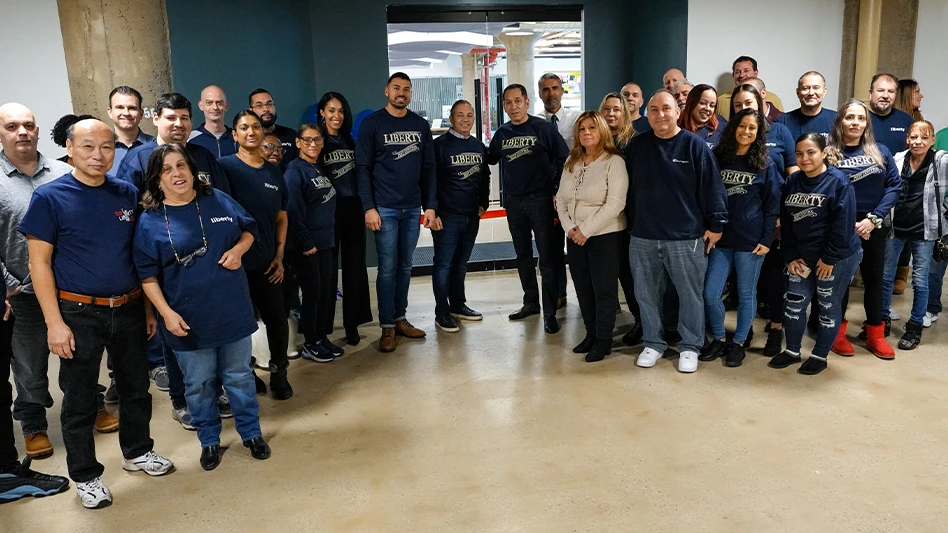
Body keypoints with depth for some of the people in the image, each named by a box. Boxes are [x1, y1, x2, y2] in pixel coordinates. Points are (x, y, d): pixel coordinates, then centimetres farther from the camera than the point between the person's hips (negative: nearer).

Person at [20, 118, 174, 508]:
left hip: (129, 310, 4)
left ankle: (137, 451, 38)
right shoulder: (50, 197, -8)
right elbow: (40, 262, -8)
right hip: (79, 314, -4)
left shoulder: (128, 194, 3)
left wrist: (148, 307, 10)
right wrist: (55, 323, -13)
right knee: (80, 400, 9)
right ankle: (85, 475, 26)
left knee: (136, 388, 17)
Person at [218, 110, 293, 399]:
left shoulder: (274, 172, 8)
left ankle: (279, 373, 28)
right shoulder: (225, 167, -7)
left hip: (267, 263, 4)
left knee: (277, 320, 8)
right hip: (236, 263, -4)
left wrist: (279, 256, 6)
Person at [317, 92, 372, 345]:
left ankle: (352, 324, 13)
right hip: (329, 210, -5)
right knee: (328, 266, -1)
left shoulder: (350, 140, 15)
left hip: (353, 208, 5)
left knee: (354, 265, 6)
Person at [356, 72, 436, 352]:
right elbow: (363, 168, -5)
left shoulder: (421, 125, 9)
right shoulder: (372, 124, -1)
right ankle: (387, 326, 8)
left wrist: (430, 205, 4)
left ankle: (400, 318, 22)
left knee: (405, 266, 11)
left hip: (413, 209, 4)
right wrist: (369, 207, -12)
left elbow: (428, 168, 10)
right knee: (387, 268, -1)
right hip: (385, 209, -4)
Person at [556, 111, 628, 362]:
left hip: (605, 235, -6)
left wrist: (586, 230, -18)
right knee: (583, 288, 13)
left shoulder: (614, 161, -11)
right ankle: (591, 334, 27)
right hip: (575, 236, 6)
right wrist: (570, 227, -8)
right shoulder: (571, 162, 10)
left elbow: (615, 203, -18)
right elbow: (561, 198, 8)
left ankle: (603, 339, 15)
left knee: (604, 290, 2)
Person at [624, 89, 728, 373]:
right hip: (643, 237, 4)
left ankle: (689, 347, 22)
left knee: (690, 295, 7)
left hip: (686, 237, -3)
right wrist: (631, 222, 14)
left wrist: (715, 224, -7)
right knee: (646, 295, 11)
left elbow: (712, 187, -6)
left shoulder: (694, 145, -7)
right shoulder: (636, 145, 5)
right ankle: (653, 343, 27)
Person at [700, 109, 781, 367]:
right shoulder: (718, 158, 5)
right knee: (710, 293, 0)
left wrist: (767, 239, -7)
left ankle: (738, 343, 22)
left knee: (746, 294, 7)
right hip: (721, 238, 2)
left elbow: (773, 205, -1)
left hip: (751, 240, -2)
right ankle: (719, 340, 20)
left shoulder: (765, 164, 0)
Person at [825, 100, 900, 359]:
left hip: (873, 227, 3)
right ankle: (837, 332, 19)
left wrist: (873, 218, -11)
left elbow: (895, 185, 0)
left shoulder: (881, 152, 5)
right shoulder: (829, 154, -4)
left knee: (874, 279, 11)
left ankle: (876, 334, 23)